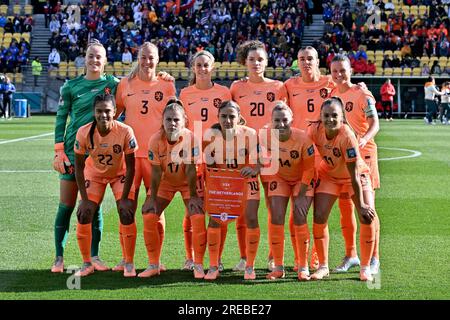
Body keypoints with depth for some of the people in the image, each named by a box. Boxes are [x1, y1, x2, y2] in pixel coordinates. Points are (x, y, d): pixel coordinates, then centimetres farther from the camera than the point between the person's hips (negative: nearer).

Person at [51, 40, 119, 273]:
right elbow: (60, 118, 3)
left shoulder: (112, 84, 6)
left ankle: (94, 256, 13)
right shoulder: (71, 86, 3)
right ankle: (59, 257, 8)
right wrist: (59, 151, -4)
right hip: (73, 149, -1)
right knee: (66, 205, 0)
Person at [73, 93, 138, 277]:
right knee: (84, 215, -8)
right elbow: (79, 168, -14)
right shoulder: (84, 133, -27)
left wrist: (124, 198, -19)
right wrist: (84, 199, -16)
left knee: (127, 214, -13)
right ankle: (87, 264, 9)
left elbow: (130, 168, -19)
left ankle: (129, 264, 3)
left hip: (120, 174, -1)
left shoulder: (125, 132, -31)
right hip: (94, 174, 1)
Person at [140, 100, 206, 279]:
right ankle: (153, 265, 6)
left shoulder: (190, 139, -27)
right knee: (148, 217, -8)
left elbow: (191, 170, -22)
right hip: (166, 181, 2)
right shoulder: (155, 140, -23)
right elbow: (156, 171, -16)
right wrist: (152, 197, -13)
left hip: (188, 182, -2)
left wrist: (193, 196, -18)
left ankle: (198, 265, -3)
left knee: (198, 218, -17)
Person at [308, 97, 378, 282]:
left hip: (357, 175, -3)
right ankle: (323, 267, 8)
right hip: (329, 175, 3)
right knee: (319, 218, -9)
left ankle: (365, 268, 0)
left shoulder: (347, 136, -34)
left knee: (368, 217, -16)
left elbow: (354, 176, -30)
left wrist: (361, 205, -26)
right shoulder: (315, 130, -24)